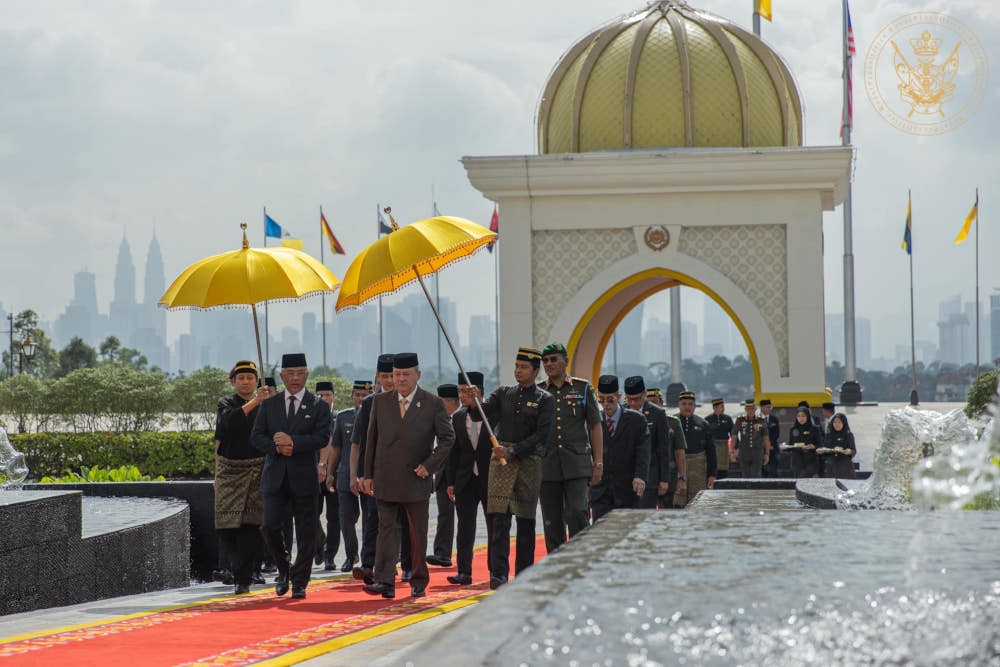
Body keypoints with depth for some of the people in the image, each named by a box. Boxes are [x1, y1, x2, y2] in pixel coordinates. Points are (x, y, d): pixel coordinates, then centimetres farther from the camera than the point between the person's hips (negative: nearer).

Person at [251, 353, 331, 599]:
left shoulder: (318, 406, 2)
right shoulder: (269, 404, 10)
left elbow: (322, 438, -9)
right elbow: (257, 437, 6)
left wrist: (293, 442, -19)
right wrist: (277, 447, -12)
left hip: (304, 477, -2)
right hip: (275, 477, 2)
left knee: (306, 534, 1)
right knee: (269, 527, -7)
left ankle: (299, 583, 11)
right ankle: (283, 570, 17)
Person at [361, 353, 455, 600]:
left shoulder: (433, 404, -1)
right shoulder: (380, 401, 6)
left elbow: (447, 438, 2)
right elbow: (371, 440, 9)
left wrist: (430, 465, -9)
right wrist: (368, 475, 6)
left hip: (416, 478, -1)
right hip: (385, 479, 1)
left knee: (418, 533, 6)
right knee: (386, 529, -6)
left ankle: (419, 583, 15)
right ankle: (385, 582, -12)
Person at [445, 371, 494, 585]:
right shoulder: (457, 418, 7)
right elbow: (453, 452, 8)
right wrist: (451, 482, 6)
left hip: (490, 479, -3)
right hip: (465, 479, 3)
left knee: (494, 526, 6)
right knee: (465, 527, 0)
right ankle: (464, 571, 1)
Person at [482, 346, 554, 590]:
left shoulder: (544, 400, 1)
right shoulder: (503, 394, 12)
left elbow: (541, 436, -8)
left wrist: (513, 451, -16)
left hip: (529, 463, -2)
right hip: (500, 462, 2)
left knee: (526, 522, 5)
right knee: (499, 519, -8)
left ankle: (524, 576, 13)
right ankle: (498, 575, -11)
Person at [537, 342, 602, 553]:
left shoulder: (582, 388, 7)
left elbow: (595, 426, 7)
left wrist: (598, 463, 1)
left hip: (576, 464, -2)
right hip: (547, 465, 2)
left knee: (576, 514, -13)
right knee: (551, 521, 2)